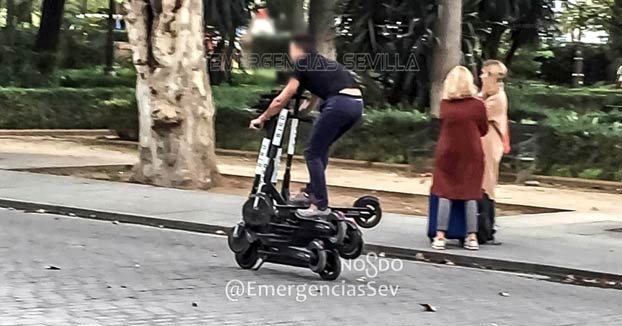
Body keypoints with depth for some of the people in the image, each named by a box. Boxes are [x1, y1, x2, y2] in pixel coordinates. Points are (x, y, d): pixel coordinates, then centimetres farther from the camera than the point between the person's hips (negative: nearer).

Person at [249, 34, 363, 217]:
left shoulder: (302, 65, 9)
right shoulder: (321, 65, 31)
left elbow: (281, 100, 10)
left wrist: (262, 119, 22)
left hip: (339, 104, -8)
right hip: (356, 105, 8)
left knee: (312, 153, 3)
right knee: (321, 148, 24)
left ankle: (321, 205, 2)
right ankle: (311, 192, 31)